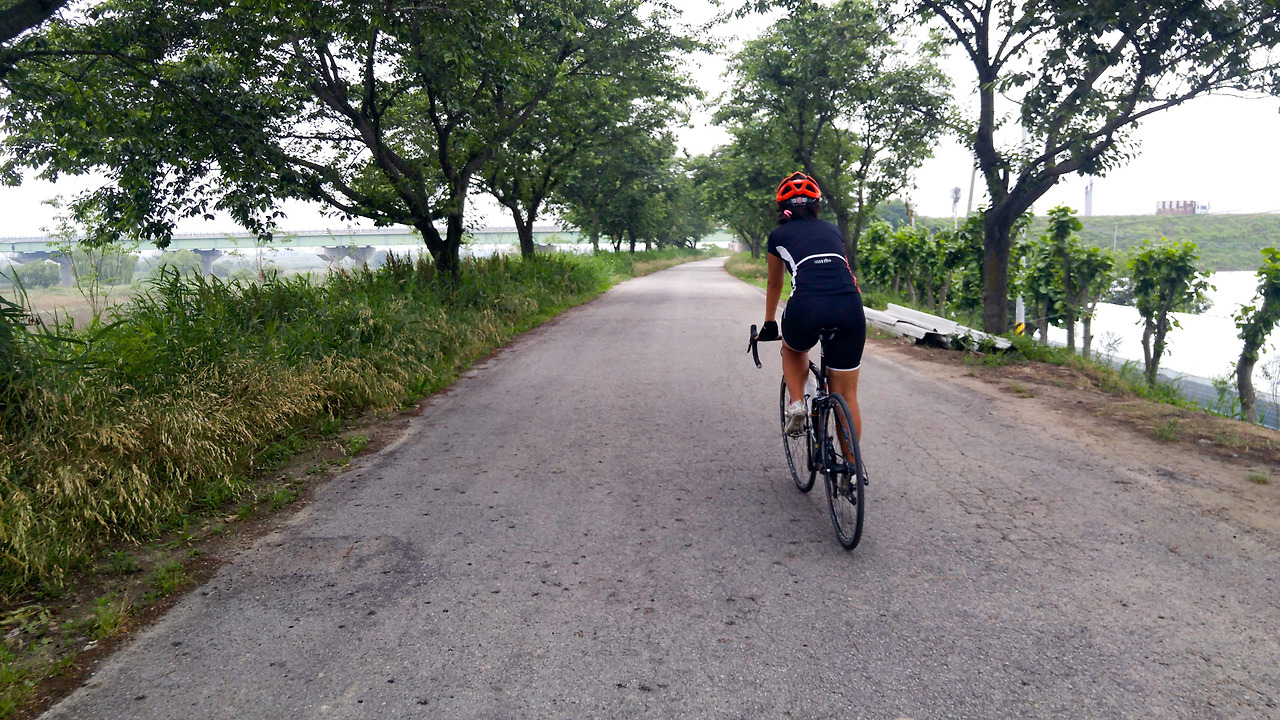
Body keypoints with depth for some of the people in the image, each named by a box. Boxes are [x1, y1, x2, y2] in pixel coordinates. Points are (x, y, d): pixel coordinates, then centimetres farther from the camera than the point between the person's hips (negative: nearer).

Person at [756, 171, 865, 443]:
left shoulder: (779, 235, 21)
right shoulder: (833, 230, 28)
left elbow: (774, 285, 34)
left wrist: (769, 324, 49)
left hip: (806, 308, -2)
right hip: (850, 308, 2)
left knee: (793, 349, 34)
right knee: (846, 396, 12)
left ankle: (797, 404, 14)